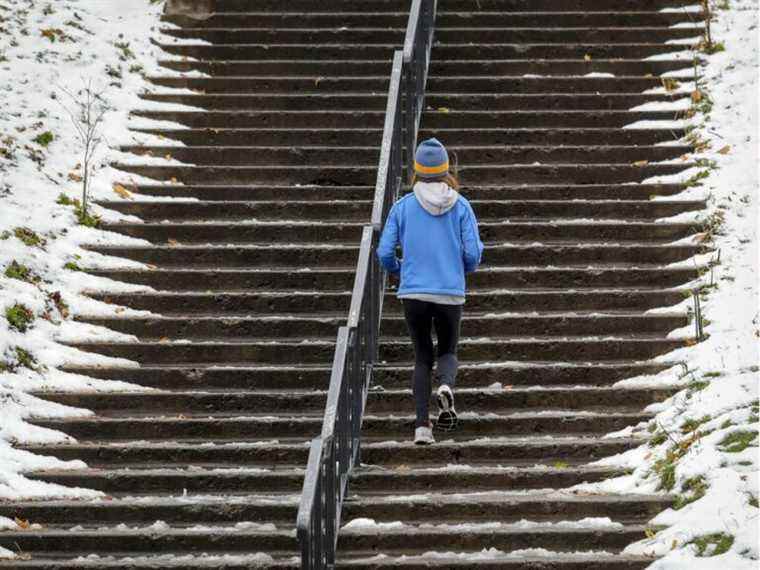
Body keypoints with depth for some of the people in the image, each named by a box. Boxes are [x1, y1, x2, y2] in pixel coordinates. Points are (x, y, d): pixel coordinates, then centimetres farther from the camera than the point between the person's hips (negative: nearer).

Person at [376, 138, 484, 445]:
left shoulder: (403, 207, 0)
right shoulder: (460, 206, -1)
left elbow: (385, 253, 0)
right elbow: (472, 254, -4)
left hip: (413, 293, 0)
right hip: (450, 293, 0)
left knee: (422, 358, 15)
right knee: (448, 352, 20)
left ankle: (422, 425, 0)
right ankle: (446, 386, -15)